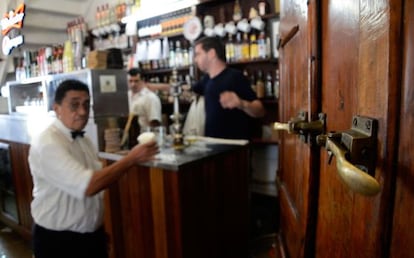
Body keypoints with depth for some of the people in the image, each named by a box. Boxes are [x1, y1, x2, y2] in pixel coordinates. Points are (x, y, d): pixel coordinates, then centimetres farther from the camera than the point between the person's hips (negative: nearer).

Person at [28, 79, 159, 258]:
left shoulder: (84, 140, 4)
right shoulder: (47, 143, -21)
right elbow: (88, 186, -32)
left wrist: (100, 230, 15)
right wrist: (131, 159, -28)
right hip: (59, 240, -6)